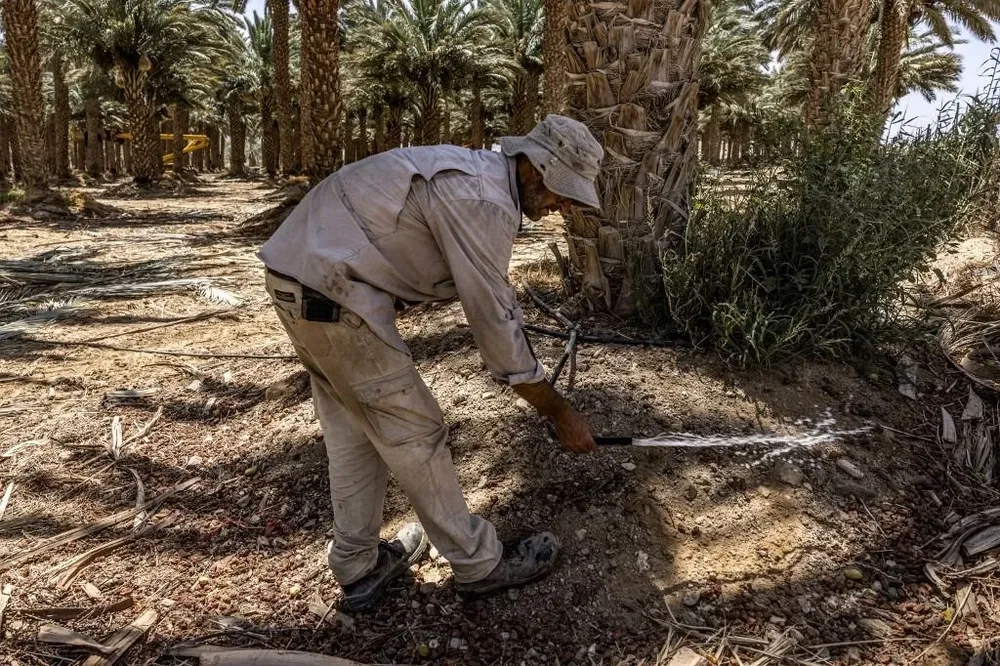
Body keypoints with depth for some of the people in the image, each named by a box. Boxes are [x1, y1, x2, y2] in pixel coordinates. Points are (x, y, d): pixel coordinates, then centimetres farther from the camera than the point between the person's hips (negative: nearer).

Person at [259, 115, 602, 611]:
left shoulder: (478, 176, 14)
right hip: (330, 292, -10)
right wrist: (560, 412, -6)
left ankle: (358, 569, 31)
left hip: (299, 276, 10)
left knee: (352, 430, 18)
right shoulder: (482, 202, -18)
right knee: (413, 432, 1)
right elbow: (495, 325, -16)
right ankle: (479, 564, 18)